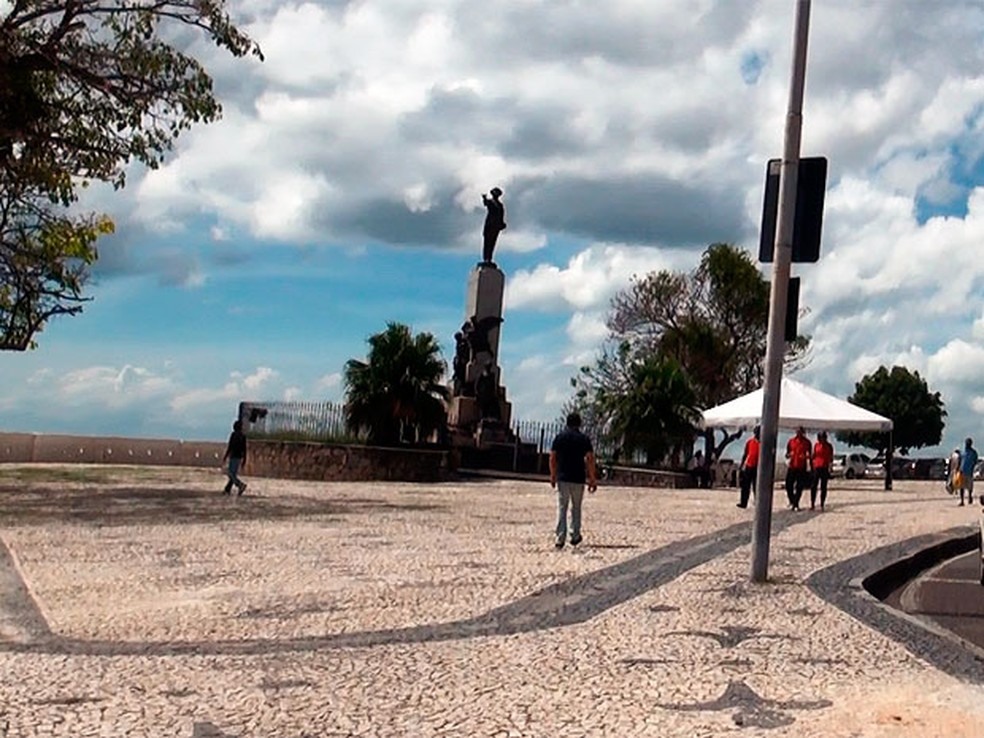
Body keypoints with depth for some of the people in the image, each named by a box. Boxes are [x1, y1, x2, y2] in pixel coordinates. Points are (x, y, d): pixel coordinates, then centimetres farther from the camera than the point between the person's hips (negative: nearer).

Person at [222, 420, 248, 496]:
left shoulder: (233, 434, -10)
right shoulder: (243, 436, 9)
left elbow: (230, 446, -14)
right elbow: (244, 449, 9)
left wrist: (225, 457, -9)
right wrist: (244, 460, 12)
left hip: (233, 457, -7)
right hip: (239, 457, 7)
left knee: (231, 474, -8)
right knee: (234, 474, 11)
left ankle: (241, 485, -27)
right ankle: (227, 490, 11)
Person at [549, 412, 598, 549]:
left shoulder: (559, 437, 2)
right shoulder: (584, 439, -2)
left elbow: (552, 458, 3)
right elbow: (590, 460, -7)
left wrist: (553, 476, 14)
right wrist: (593, 479, -1)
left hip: (562, 478, 0)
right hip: (578, 479, 0)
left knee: (561, 508, 2)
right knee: (576, 507, 14)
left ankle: (560, 538, -5)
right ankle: (575, 535, 18)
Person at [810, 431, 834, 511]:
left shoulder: (829, 446, 0)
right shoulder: (816, 445, 6)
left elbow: (831, 458, 3)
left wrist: (830, 467, -7)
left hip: (824, 468, -2)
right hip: (816, 467, 2)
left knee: (823, 488, 0)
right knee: (813, 486, 0)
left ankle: (822, 506, 5)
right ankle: (812, 505, 8)